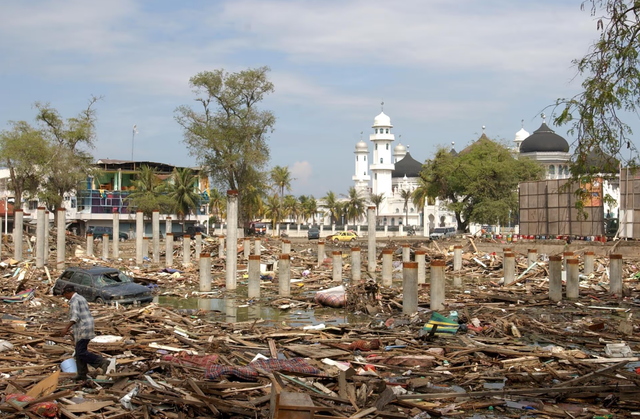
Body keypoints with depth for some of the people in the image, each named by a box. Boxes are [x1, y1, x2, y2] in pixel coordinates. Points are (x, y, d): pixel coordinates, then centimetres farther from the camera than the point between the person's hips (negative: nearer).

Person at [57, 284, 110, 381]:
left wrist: (66, 328, -25)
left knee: (81, 353, -12)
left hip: (82, 329, -10)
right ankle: (82, 374, 15)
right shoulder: (81, 298, 19)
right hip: (87, 328, 10)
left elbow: (75, 316, -22)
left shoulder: (74, 300, -12)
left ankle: (102, 362, -19)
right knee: (79, 352, 13)